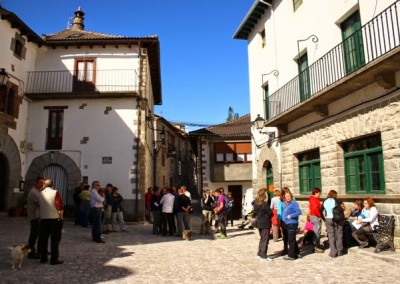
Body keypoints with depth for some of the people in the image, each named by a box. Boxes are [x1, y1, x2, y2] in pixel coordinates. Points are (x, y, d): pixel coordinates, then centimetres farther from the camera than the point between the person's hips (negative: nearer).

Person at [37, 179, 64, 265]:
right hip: (54, 219, -4)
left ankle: (43, 258, 20)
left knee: (43, 239, 14)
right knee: (55, 240, 2)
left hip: (43, 219, 4)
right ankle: (54, 259, 2)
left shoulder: (40, 194, 2)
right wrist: (61, 217, -3)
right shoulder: (55, 193, -11)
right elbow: (60, 206, -14)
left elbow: (39, 206, 11)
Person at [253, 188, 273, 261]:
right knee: (265, 239, 1)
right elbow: (270, 213, -16)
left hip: (259, 223, 8)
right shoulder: (265, 204, -21)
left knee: (262, 238, 20)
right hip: (265, 224, -8)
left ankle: (260, 253, 26)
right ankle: (263, 256, 5)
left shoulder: (256, 203, 3)